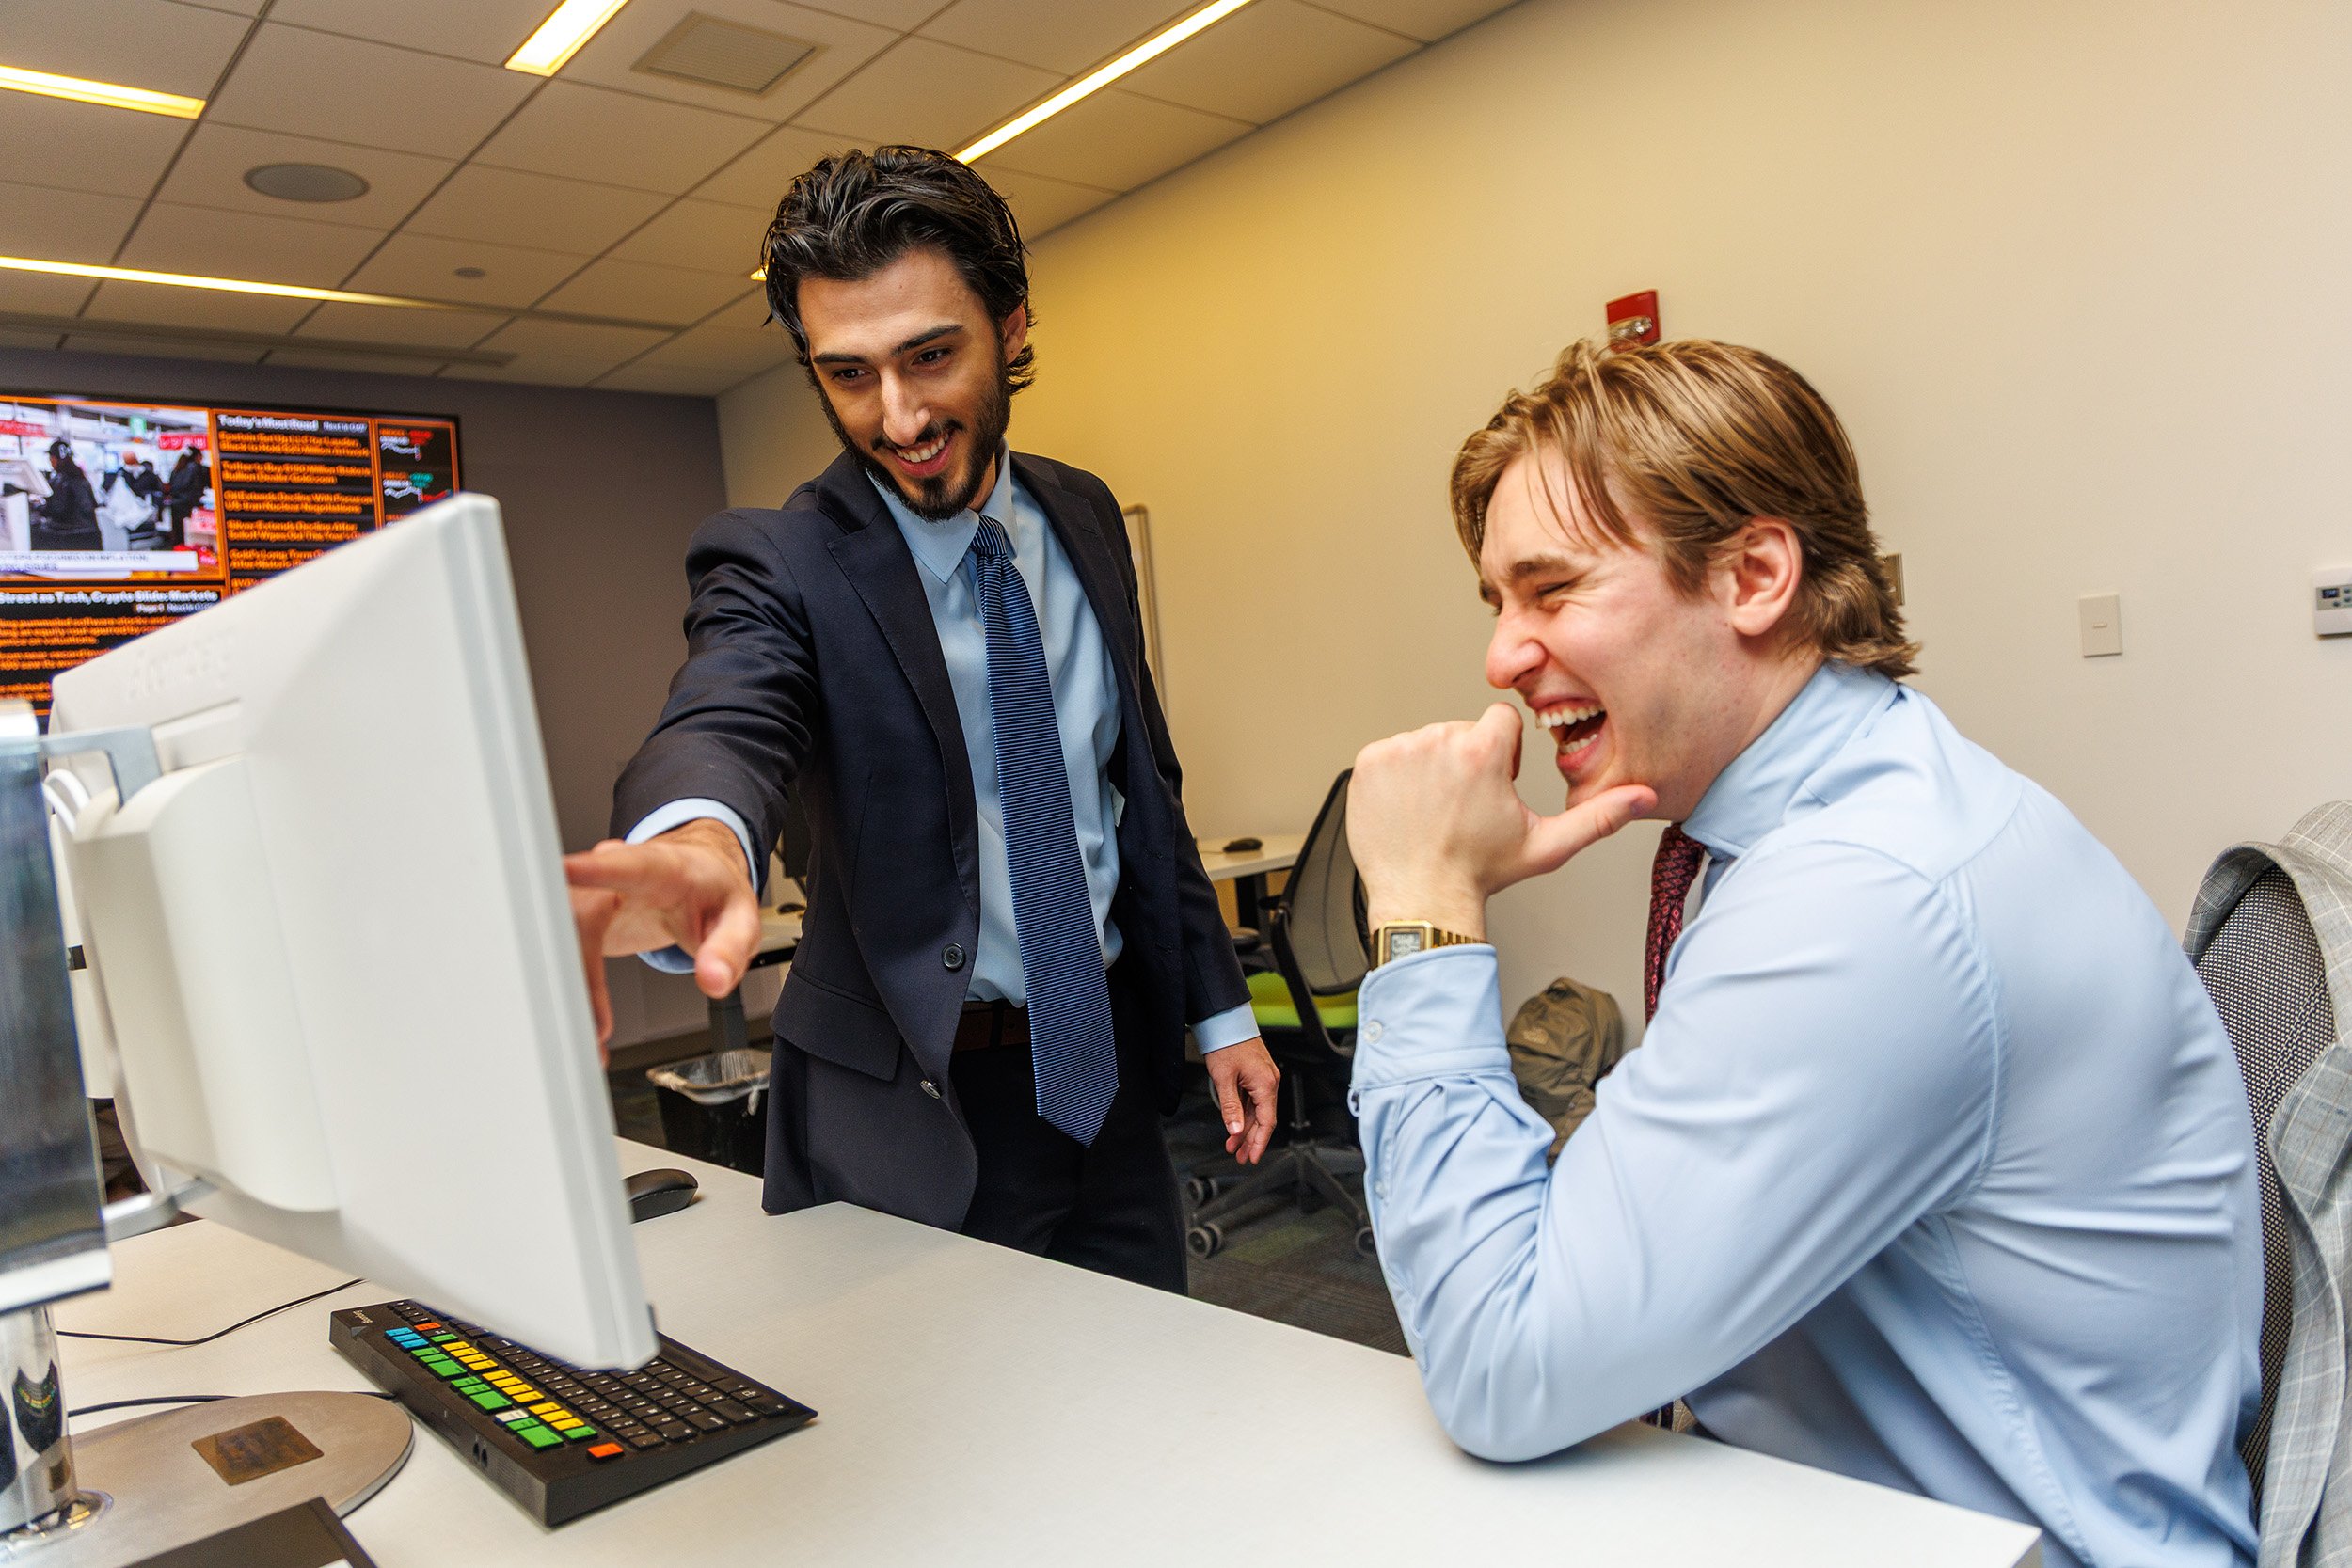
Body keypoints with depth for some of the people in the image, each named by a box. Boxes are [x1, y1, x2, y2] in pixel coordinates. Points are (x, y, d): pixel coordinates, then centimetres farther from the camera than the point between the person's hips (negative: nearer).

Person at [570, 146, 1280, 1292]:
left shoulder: (1083, 518, 3)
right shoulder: (779, 566, -13)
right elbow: (723, 725, -34)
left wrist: (1218, 1006, 9)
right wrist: (698, 839, -58)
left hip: (1107, 1067, 5)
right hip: (917, 1112, -5)